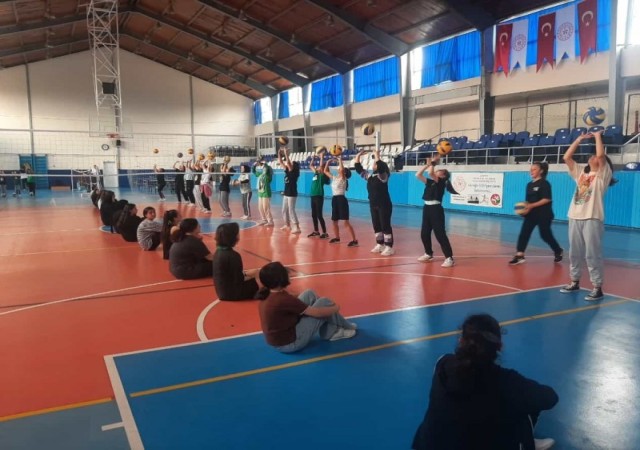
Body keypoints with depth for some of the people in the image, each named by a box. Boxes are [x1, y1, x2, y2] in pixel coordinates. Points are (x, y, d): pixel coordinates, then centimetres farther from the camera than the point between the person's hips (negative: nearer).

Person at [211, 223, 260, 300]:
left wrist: (245, 273, 7)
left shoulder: (218, 252, 1)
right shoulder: (233, 255, -25)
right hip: (232, 294, -9)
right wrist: (248, 274, -3)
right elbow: (238, 280, -20)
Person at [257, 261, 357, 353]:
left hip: (278, 339, 9)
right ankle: (347, 327, 21)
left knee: (309, 294, 8)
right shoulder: (283, 299, -28)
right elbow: (316, 312, -18)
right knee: (323, 302, -5)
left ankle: (331, 332, 18)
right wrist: (335, 308, -1)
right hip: (290, 343, -8)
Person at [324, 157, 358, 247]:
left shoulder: (343, 179, -8)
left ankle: (354, 240, -12)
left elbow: (342, 169, -27)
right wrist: (328, 162, 12)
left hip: (341, 199, -8)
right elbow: (325, 171, 19)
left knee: (346, 222, -12)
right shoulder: (334, 178, 12)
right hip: (334, 199, 8)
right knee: (334, 221, 15)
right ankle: (337, 238, 32)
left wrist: (340, 160, -15)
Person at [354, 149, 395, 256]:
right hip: (373, 205, 7)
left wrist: (377, 156, -21)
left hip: (384, 205, -7)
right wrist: (359, 155, 5)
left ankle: (389, 247, 1)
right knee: (376, 226, 12)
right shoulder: (369, 176, 9)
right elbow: (359, 168, 10)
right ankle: (380, 245, 23)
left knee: (385, 226, -4)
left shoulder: (383, 176, -11)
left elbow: (380, 166, -31)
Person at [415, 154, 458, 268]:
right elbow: (418, 175, 11)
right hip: (427, 208, 8)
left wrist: (433, 162, -6)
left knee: (440, 234, -10)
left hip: (436, 209, -8)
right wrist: (428, 164, 8)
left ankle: (449, 258, -6)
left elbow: (430, 173, -21)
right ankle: (429, 254, 29)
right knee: (424, 234, 12)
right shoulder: (430, 182, 15)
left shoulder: (441, 182, -6)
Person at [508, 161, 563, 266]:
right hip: (531, 214, 6)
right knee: (524, 233, -9)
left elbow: (547, 199, -19)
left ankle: (558, 251, 31)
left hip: (543, 214, -6)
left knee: (545, 235, 5)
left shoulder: (544, 183, -10)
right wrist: (525, 208, -6)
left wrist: (532, 205, -24)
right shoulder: (529, 184, 10)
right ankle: (519, 255, -13)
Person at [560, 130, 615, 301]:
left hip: (592, 219, -6)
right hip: (575, 218, 6)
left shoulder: (603, 174, 0)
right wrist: (580, 139, 14)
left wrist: (598, 136, -3)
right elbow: (567, 157, 13)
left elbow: (601, 155, -15)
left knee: (592, 254, -6)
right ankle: (574, 282, 23)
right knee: (574, 253, 12)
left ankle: (597, 288, -1)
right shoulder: (580, 171, 17)